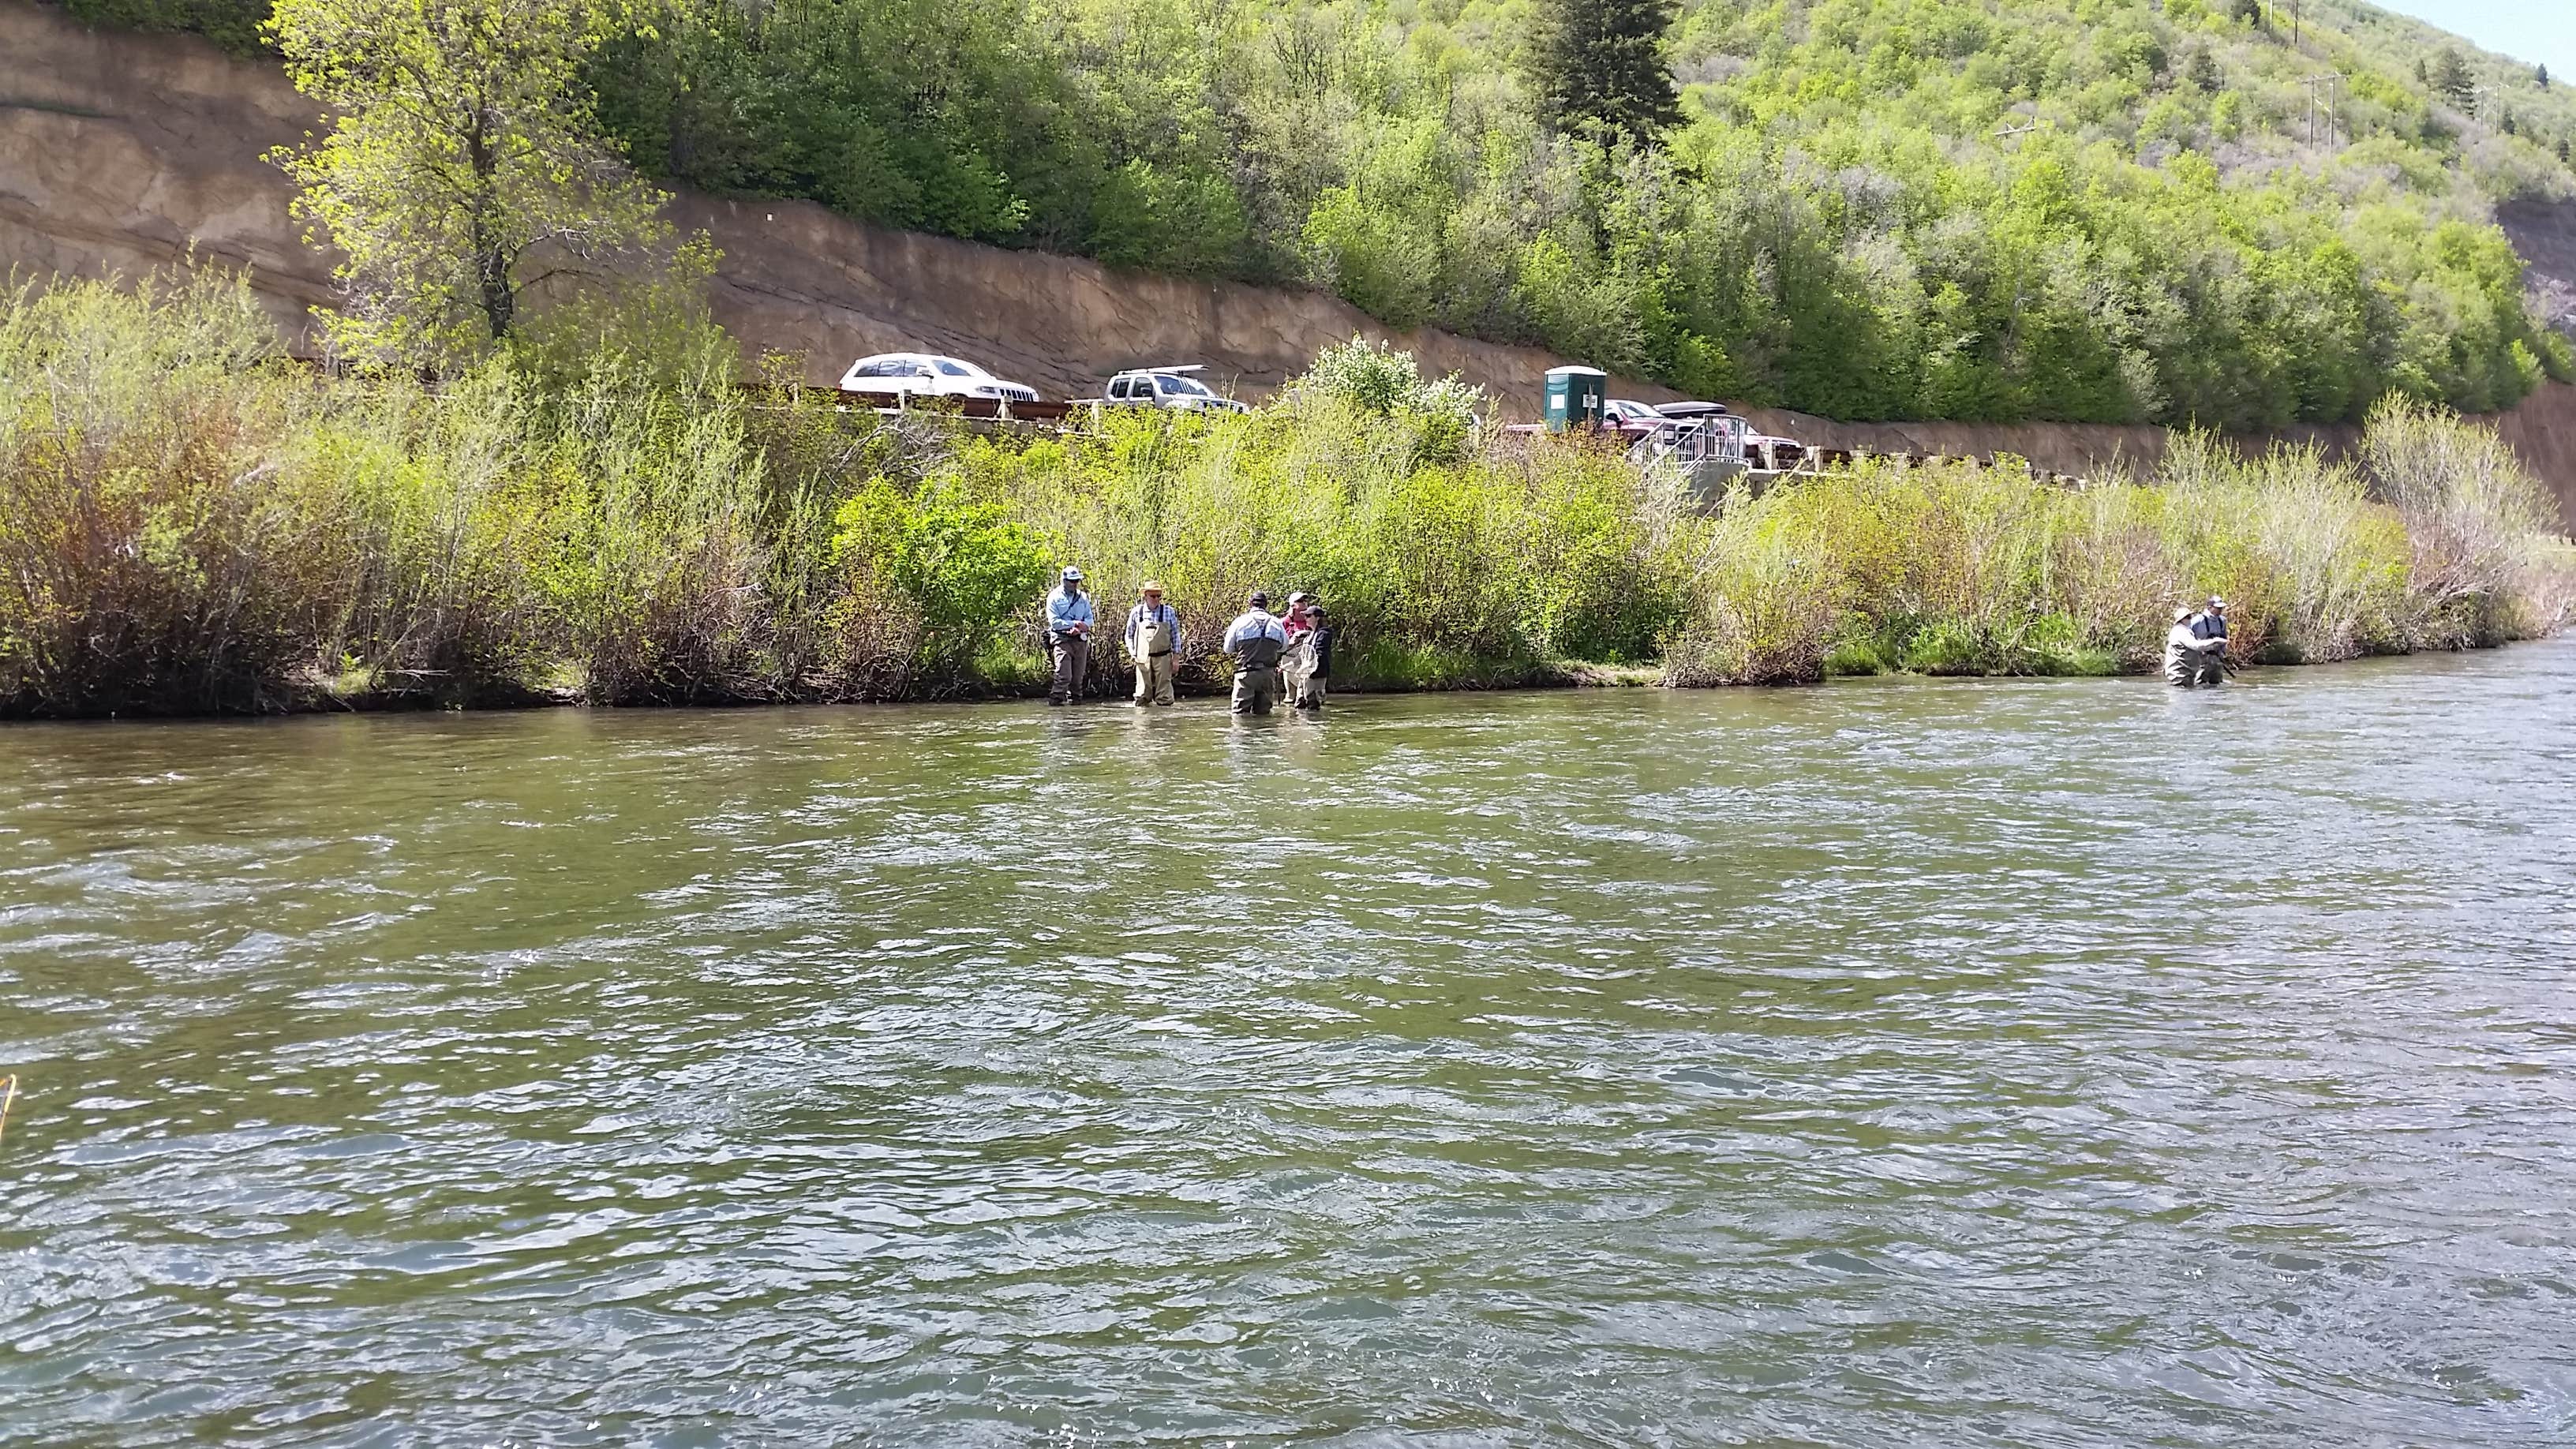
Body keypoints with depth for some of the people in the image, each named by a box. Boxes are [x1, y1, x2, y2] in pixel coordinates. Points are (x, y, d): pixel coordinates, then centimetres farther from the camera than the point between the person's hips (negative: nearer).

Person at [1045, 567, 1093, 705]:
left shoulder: (1083, 597, 14)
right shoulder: (1054, 598, 0)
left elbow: (1090, 619, 10)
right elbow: (1054, 622, -9)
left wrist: (1080, 628, -11)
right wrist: (1074, 624, -17)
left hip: (1080, 640, 5)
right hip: (1062, 640, -5)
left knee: (1078, 676, 5)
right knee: (1064, 676, -15)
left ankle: (1076, 699, 13)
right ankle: (1055, 700, -10)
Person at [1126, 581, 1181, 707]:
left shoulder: (1168, 612, 2)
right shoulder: (1136, 612, 2)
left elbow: (1176, 634, 8)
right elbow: (1129, 634, 13)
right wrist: (1132, 653, 3)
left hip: (1163, 658, 0)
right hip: (1143, 658, 0)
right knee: (1143, 693, 2)